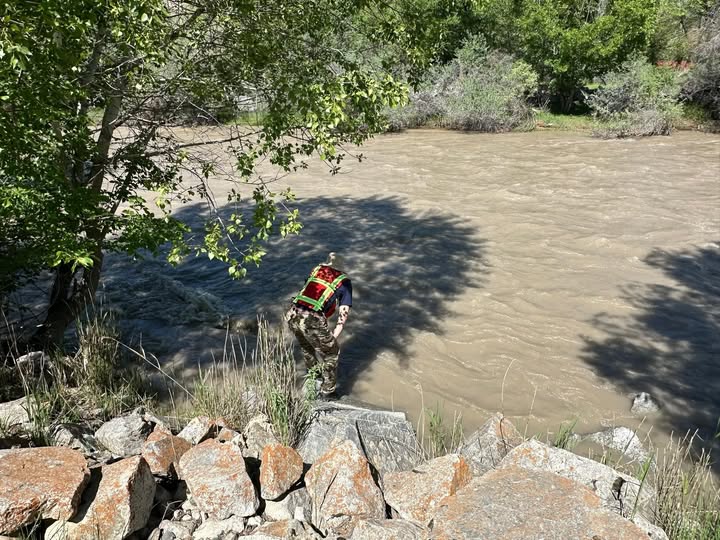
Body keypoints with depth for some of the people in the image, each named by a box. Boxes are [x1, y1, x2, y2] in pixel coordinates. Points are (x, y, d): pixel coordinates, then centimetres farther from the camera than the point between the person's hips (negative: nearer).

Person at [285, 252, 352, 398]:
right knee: (331, 353, 19)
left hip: (292, 314, 5)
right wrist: (332, 338, 11)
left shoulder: (316, 270, 24)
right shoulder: (345, 282, 14)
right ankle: (328, 391, 27)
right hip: (313, 319, -5)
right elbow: (343, 314, 8)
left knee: (307, 346, 34)